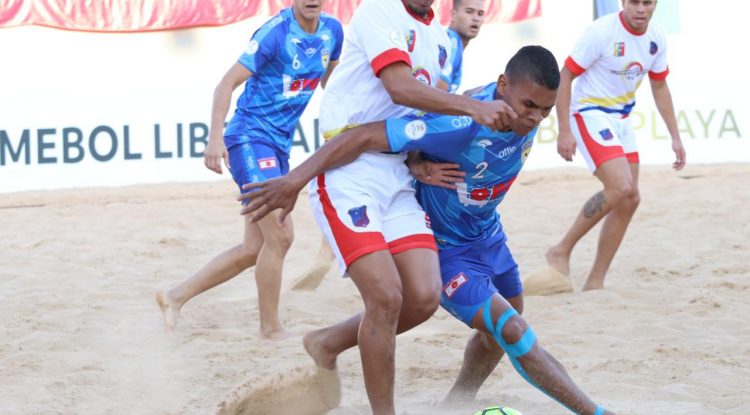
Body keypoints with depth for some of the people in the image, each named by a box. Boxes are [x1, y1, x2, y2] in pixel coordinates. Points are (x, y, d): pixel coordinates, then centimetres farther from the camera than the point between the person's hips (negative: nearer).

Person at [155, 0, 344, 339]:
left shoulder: (331, 31, 4)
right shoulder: (275, 32, -16)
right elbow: (227, 84, -17)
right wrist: (215, 138, -27)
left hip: (279, 146, 8)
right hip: (250, 137, -8)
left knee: (254, 250, 7)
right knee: (280, 235, -14)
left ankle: (176, 297, 16)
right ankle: (271, 328, 0)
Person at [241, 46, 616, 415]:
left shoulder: (526, 112, -15)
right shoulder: (461, 125, -38)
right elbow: (366, 136, -37)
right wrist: (296, 179, -39)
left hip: (488, 235, 8)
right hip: (445, 247, -8)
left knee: (499, 331, 22)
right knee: (513, 333, -17)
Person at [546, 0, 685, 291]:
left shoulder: (657, 39, 1)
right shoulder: (601, 32, -19)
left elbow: (660, 87, 16)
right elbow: (565, 75, -15)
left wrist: (675, 136, 13)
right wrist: (564, 131, -21)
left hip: (621, 119, 8)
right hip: (589, 114, -8)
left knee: (629, 200, 3)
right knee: (620, 187, -24)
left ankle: (595, 282, 11)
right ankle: (561, 252, -10)